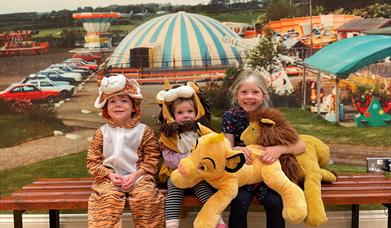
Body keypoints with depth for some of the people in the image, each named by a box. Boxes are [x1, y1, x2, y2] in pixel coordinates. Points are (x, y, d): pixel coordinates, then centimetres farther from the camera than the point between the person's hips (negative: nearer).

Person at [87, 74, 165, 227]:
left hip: (138, 176, 0)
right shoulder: (102, 133, 7)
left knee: (146, 196, -28)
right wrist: (109, 175, -10)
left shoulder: (144, 131, 3)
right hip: (109, 178, 1)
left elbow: (152, 158, 1)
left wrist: (135, 175, -13)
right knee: (109, 198, -30)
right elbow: (93, 161, 6)